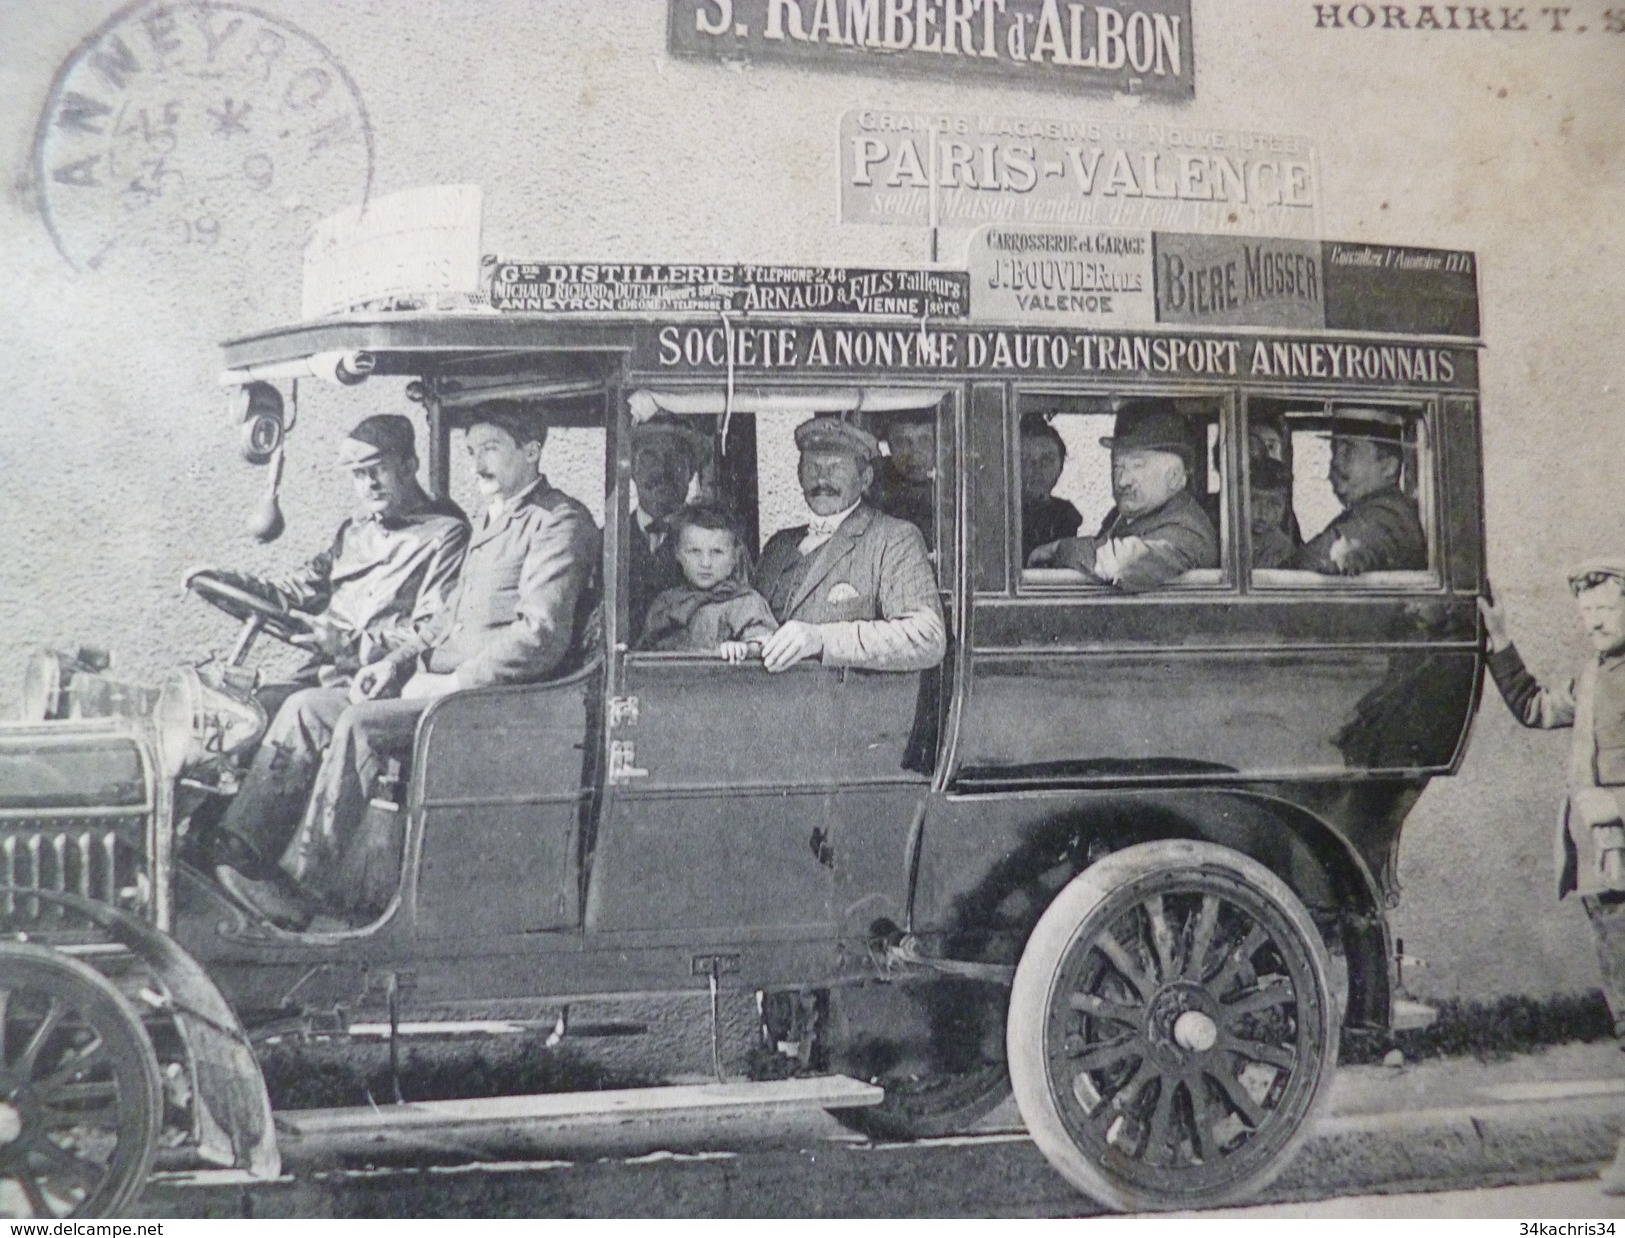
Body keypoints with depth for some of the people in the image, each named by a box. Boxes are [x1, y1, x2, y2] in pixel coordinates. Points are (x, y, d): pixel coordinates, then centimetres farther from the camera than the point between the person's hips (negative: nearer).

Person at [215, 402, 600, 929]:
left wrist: (455, 685, -19)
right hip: (440, 683, 9)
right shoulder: (494, 520, 23)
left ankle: (301, 888, -17)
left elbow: (542, 637, -18)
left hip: (495, 697, -9)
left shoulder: (559, 521, -8)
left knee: (360, 725, -24)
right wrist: (397, 662, 10)